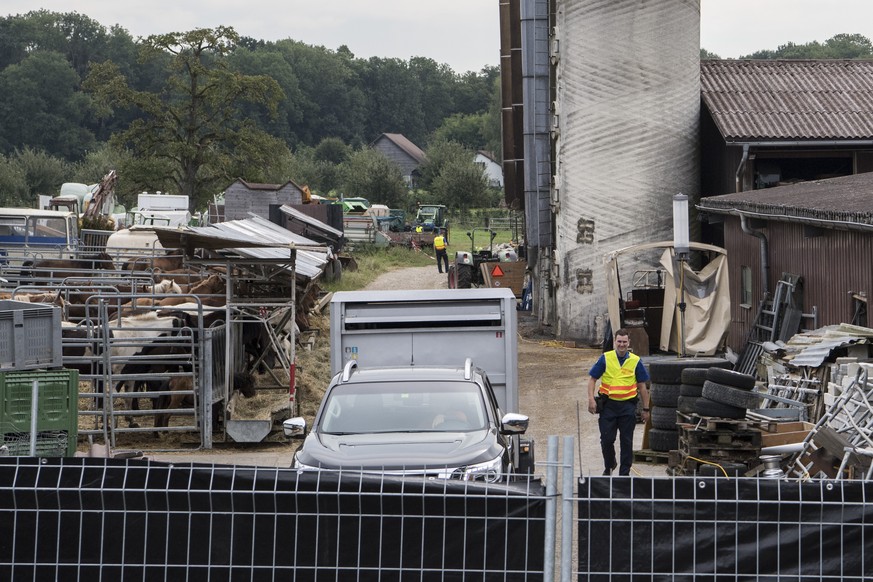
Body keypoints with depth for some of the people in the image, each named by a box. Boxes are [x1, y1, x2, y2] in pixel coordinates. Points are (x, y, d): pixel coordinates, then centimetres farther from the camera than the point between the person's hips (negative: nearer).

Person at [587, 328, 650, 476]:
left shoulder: (635, 361, 3)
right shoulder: (605, 359, 1)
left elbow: (642, 386, 8)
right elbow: (592, 379, 4)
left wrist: (646, 409, 8)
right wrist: (591, 399, -8)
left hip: (628, 406, 0)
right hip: (608, 404, 0)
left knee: (626, 441, 4)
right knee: (606, 439, 3)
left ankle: (625, 472, 13)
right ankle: (609, 466, 28)